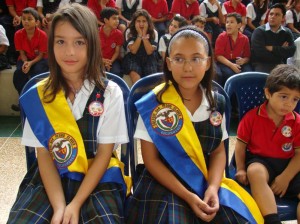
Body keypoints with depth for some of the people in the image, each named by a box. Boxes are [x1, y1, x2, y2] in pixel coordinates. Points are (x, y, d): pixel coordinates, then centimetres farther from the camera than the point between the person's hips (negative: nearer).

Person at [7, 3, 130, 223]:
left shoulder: (110, 92, -6)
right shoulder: (38, 95, -1)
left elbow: (104, 153, -6)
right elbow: (44, 155, -3)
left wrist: (75, 204, -16)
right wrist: (59, 206, -17)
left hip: (99, 177, -1)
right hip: (51, 177, 2)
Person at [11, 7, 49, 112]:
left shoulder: (42, 35, -18)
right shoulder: (18, 34, -10)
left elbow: (41, 55, -13)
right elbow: (22, 53, -4)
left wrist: (31, 63, -29)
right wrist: (25, 62, -25)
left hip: (39, 59, -2)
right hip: (25, 59, 3)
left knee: (38, 72, -33)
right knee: (18, 73, -26)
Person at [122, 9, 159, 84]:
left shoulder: (153, 33, -3)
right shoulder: (129, 32, -4)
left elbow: (149, 51, -12)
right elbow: (133, 50, -14)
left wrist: (144, 35, -17)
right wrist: (140, 35, -16)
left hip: (148, 59, 1)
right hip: (133, 58, -1)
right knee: (134, 74, -31)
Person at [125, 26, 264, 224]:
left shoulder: (217, 103, 0)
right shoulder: (153, 104, -11)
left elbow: (218, 151, 7)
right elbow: (151, 159, -8)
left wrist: (213, 188, -10)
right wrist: (187, 196, -15)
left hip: (208, 185, 3)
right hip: (164, 186, -3)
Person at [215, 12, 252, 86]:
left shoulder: (244, 39, 5)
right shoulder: (222, 37, -3)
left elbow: (247, 57, 11)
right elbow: (218, 56, -9)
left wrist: (243, 60, -15)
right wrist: (231, 65, -22)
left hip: (239, 63, 3)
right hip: (224, 63, -3)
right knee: (230, 74, -34)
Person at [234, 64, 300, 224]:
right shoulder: (252, 117, -4)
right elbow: (241, 144, 2)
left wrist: (285, 177, -13)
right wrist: (240, 169, -8)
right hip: (260, 161, -3)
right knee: (255, 172, -39)